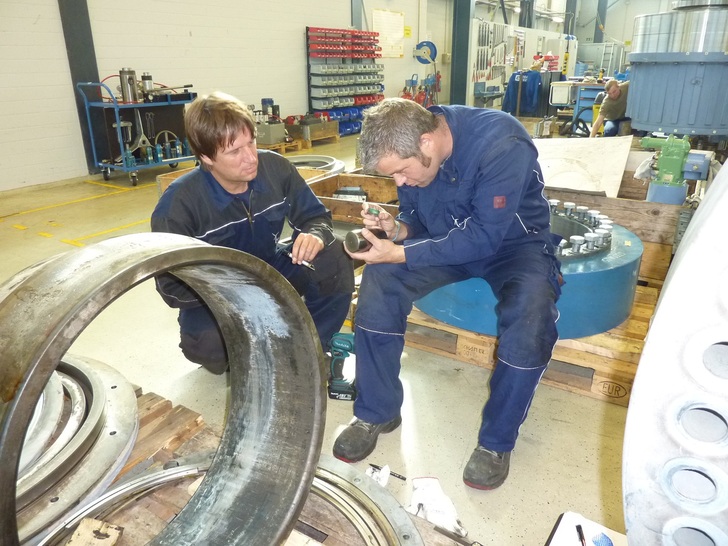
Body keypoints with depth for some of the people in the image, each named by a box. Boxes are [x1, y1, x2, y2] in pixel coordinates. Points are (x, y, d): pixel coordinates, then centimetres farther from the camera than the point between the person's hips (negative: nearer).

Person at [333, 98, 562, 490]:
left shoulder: (502, 145, -29)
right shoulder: (410, 152, -10)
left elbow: (484, 237, -30)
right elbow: (418, 218, 3)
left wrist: (399, 253, -32)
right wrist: (396, 228, -20)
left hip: (512, 242, -4)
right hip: (447, 238, 5)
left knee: (530, 314, -35)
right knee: (378, 280, -20)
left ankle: (496, 441, -11)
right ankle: (376, 413, -5)